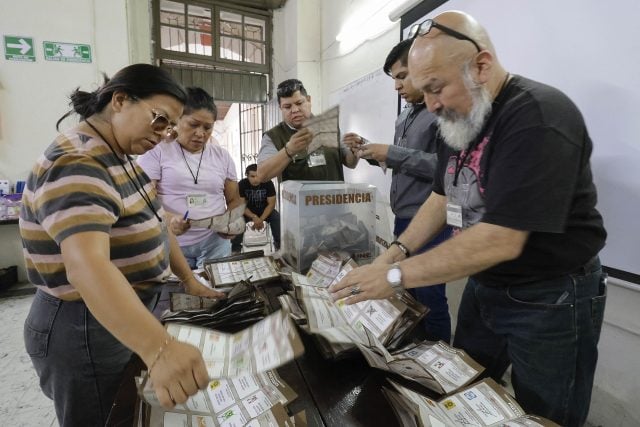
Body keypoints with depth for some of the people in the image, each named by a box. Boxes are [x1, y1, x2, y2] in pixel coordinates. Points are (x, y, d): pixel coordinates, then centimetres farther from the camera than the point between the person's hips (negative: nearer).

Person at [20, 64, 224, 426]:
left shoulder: (119, 157, 4)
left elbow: (151, 224, 10)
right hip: (84, 332, -9)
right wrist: (160, 349, -53)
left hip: (123, 321, 9)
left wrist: (189, 280, 6)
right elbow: (87, 266, -42)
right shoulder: (76, 166, -27)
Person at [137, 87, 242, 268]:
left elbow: (234, 200, 12)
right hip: (171, 244, -2)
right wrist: (167, 218, -26)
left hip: (215, 242, 3)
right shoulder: (157, 151, -1)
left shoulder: (223, 156, 8)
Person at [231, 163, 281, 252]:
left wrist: (261, 219, -29)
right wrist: (254, 217, -33)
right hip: (248, 211, 1)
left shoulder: (268, 183, -19)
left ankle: (279, 243, -10)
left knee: (277, 218, -28)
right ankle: (236, 246, -10)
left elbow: (271, 204, -17)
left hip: (265, 210, 0)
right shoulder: (242, 184, -18)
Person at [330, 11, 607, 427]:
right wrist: (397, 251, -5)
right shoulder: (462, 119, 3)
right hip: (484, 287, 8)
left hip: (549, 300, -7)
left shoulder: (539, 117, -25)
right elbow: (443, 196, 8)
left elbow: (500, 240, -31)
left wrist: (395, 276, -26)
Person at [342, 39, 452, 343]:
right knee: (408, 292, 19)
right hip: (403, 219, 9)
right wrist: (369, 150, 7)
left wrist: (391, 153, -20)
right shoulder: (406, 115, 15)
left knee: (430, 298, 2)